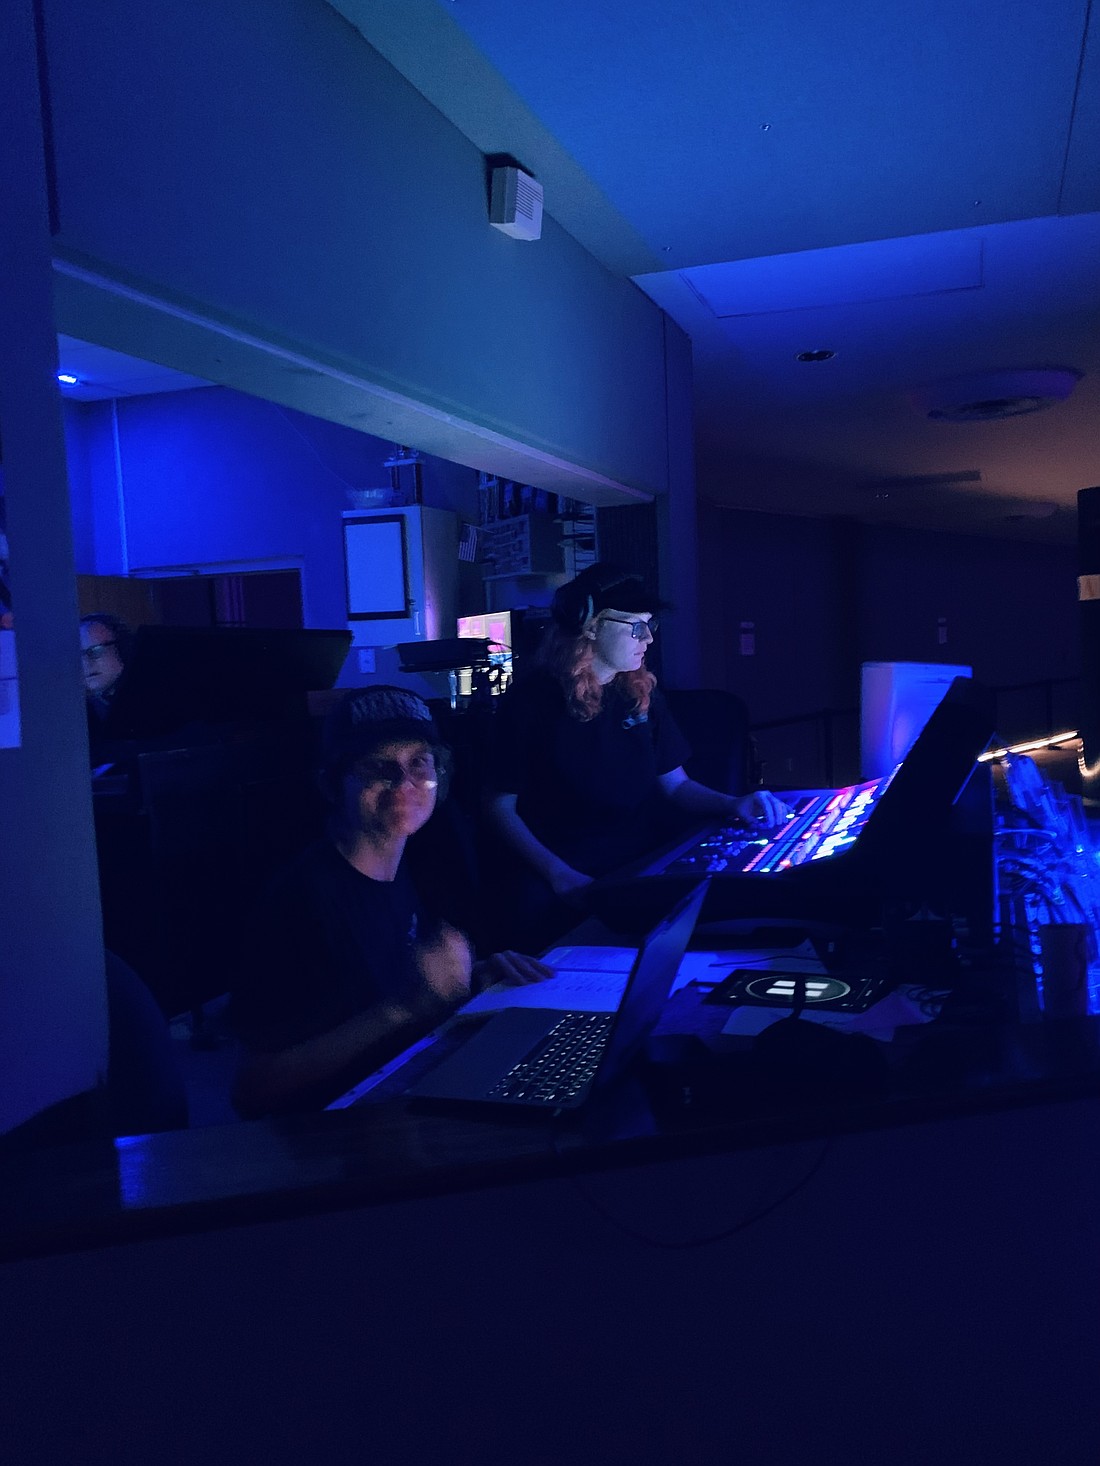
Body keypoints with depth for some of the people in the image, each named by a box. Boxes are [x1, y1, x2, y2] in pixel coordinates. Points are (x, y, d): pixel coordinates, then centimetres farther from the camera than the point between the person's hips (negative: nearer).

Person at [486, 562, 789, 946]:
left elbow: (675, 785, 18)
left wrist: (733, 805, -2)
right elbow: (502, 807, -4)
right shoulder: (531, 699, -5)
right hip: (563, 886, -6)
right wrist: (560, 876, -17)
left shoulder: (641, 692, 11)